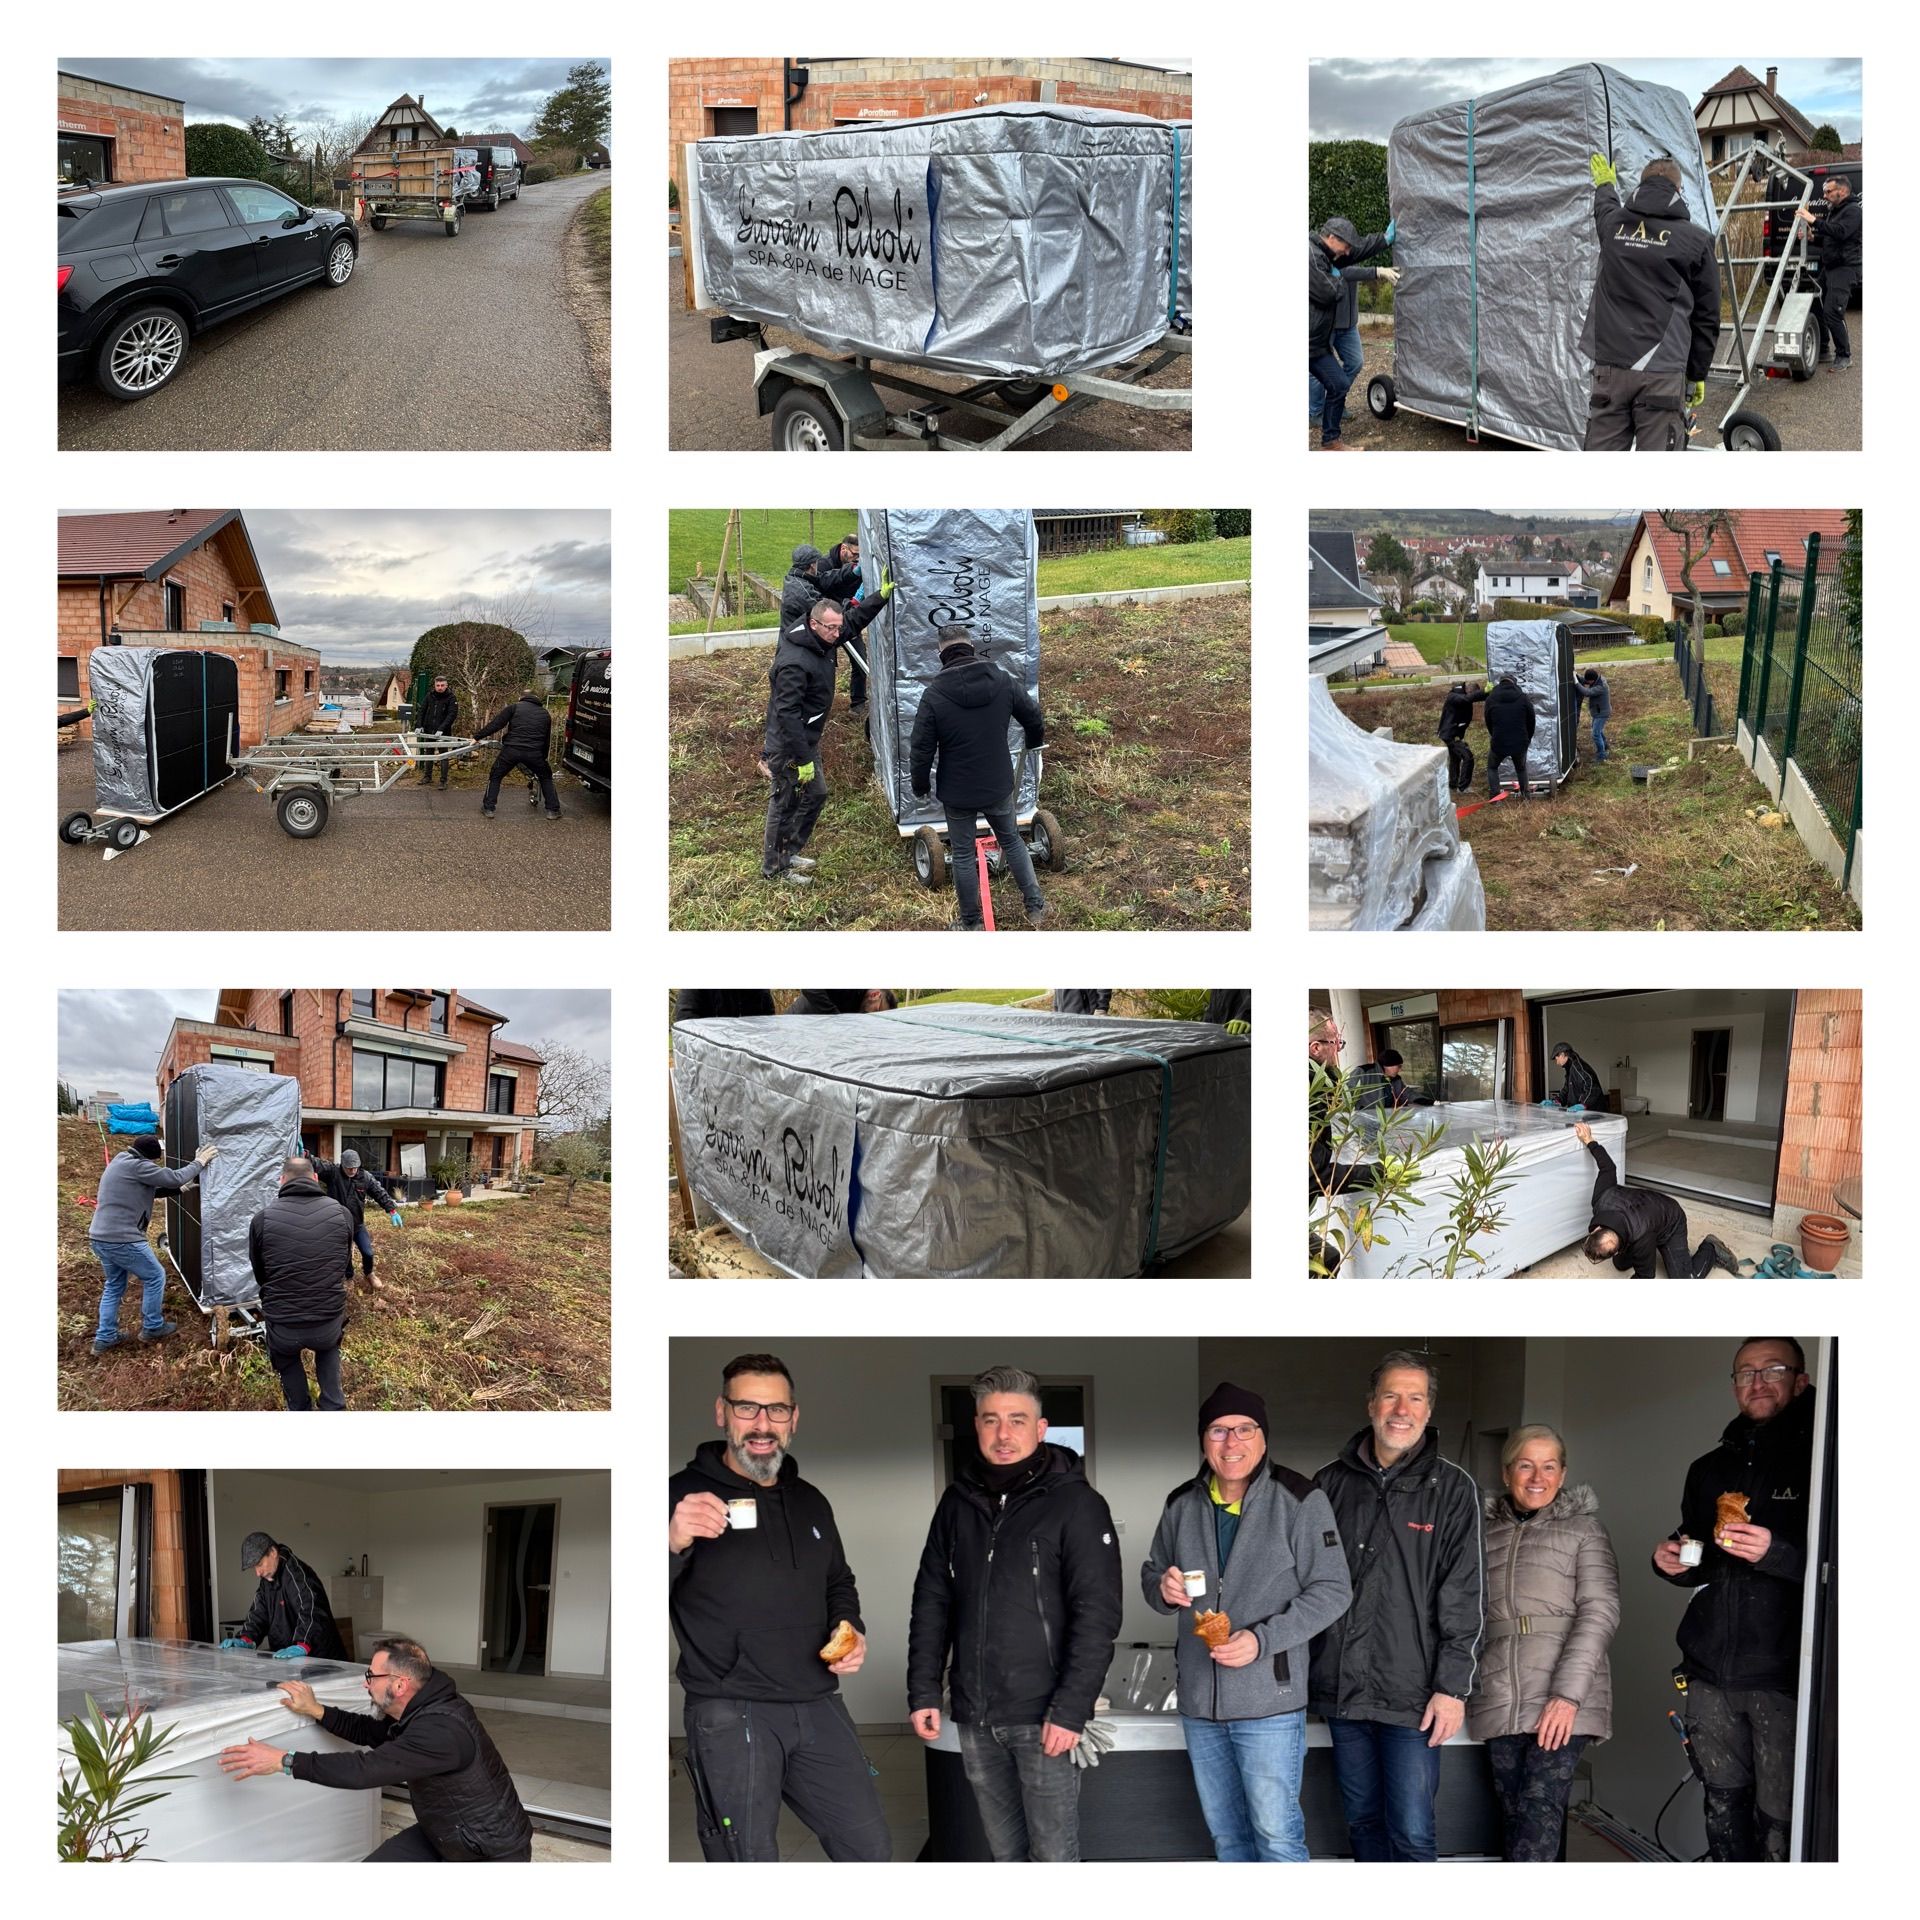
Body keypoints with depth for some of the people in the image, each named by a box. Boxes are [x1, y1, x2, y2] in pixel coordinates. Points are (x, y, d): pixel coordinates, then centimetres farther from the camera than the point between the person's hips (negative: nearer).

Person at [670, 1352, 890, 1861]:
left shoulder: (810, 1502, 13)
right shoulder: (683, 1495, -6)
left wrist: (850, 1629, 7)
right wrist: (672, 1545, -33)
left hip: (818, 1706, 6)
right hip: (730, 1715, -5)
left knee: (871, 1851, 9)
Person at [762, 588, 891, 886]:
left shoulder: (822, 640, -3)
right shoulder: (794, 663, -31)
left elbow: (854, 620, 16)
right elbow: (787, 715, -30)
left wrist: (882, 596, 7)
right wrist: (803, 759, -28)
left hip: (808, 740, 10)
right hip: (789, 748, -10)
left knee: (816, 795, 22)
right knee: (785, 805, 4)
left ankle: (789, 853, 37)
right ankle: (774, 866, 20)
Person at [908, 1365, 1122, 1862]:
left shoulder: (1075, 1504, -7)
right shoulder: (958, 1502, 9)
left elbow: (1097, 1615, -11)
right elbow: (931, 1602, 14)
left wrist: (1071, 1709, -17)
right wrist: (923, 1691, 6)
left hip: (1042, 1718, -5)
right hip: (975, 1717, 5)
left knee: (1053, 1854, -2)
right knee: (1005, 1852, 12)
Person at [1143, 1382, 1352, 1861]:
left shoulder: (1298, 1500, -9)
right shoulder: (1182, 1506, 6)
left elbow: (1331, 1591, -9)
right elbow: (1151, 1575, 18)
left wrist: (1262, 1639, -20)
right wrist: (1162, 1588, -8)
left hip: (1269, 1702, -5)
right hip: (1199, 1702, 5)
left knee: (1276, 1834, -2)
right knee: (1225, 1834, 16)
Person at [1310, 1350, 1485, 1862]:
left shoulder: (1452, 1488, -2)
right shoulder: (1331, 1483, 6)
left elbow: (1465, 1597, -5)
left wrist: (1453, 1687, -10)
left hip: (1413, 1697, -3)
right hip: (1341, 1688, 3)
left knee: (1412, 1834, -3)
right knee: (1363, 1821, 14)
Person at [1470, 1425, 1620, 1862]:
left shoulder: (1583, 1526, 5)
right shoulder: (1486, 1530, 15)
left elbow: (1600, 1610, -5)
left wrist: (1568, 1694, -14)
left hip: (1564, 1700, -4)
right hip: (1500, 1700, 4)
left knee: (1540, 1814, -13)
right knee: (1516, 1817, 1)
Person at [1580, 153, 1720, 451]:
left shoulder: (1613, 224, 9)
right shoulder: (1696, 241, 0)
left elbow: (1605, 207, 38)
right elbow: (1706, 317, 5)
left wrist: (1605, 185, 60)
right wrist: (1697, 374, 16)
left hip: (1610, 366, 4)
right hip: (1662, 373, -4)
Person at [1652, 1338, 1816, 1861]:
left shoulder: (1819, 1460, -3)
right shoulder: (1710, 1469, 17)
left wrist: (1776, 1553, -24)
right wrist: (1673, 1563, 6)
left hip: (1785, 1674, -6)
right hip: (1711, 1669, 6)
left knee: (1780, 1819, -7)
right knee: (1724, 1802, 10)